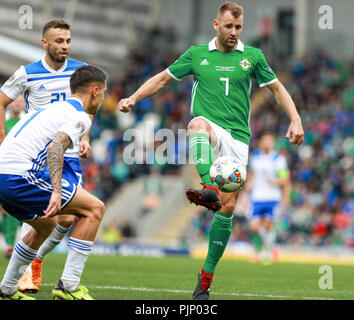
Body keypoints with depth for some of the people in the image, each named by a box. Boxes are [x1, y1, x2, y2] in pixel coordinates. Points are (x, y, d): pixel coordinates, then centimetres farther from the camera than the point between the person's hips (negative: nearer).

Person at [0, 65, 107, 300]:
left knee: (46, 224, 30)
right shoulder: (80, 117, -4)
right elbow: (56, 146, -22)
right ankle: (69, 286, -7)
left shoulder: (56, 108, 25)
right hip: (21, 176, -9)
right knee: (94, 208, -2)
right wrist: (56, 191, -30)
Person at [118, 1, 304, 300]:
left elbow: (277, 88, 16)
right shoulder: (197, 54, 10)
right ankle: (209, 190, -61)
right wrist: (134, 98, 2)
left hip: (236, 137, 1)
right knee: (199, 123, -40)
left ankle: (207, 276, 7)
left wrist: (296, 119, 3)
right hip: (208, 129, -1)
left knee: (228, 207, -5)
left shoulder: (252, 56, 10)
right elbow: (162, 79, 15)